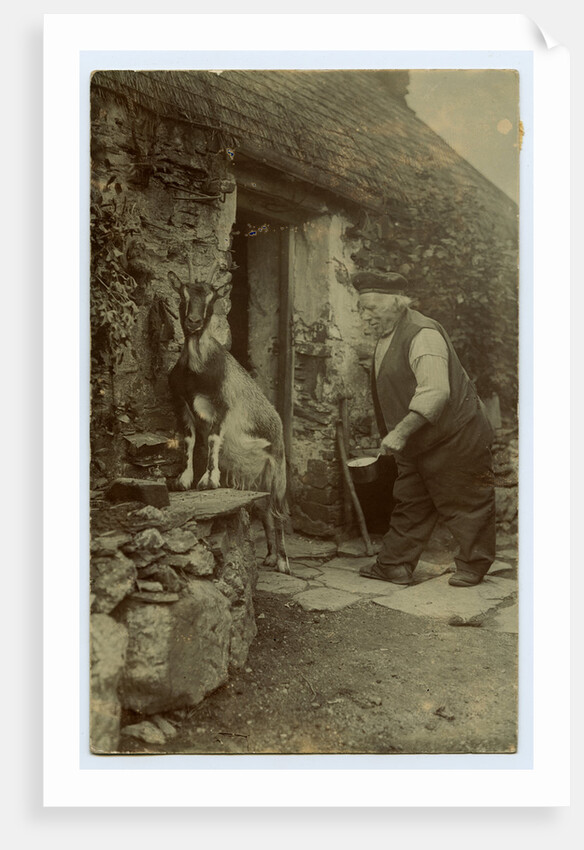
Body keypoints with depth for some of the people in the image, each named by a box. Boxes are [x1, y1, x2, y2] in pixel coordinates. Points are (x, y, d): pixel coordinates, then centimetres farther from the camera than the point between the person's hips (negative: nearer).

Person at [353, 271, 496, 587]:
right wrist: (396, 434, 20)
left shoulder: (423, 335, -22)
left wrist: (401, 431, -39)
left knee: (465, 503, 6)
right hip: (418, 443, 9)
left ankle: (473, 567, 21)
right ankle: (394, 565, 19)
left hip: (455, 437, -9)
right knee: (410, 504, 12)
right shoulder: (387, 337, 10)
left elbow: (435, 391, -34)